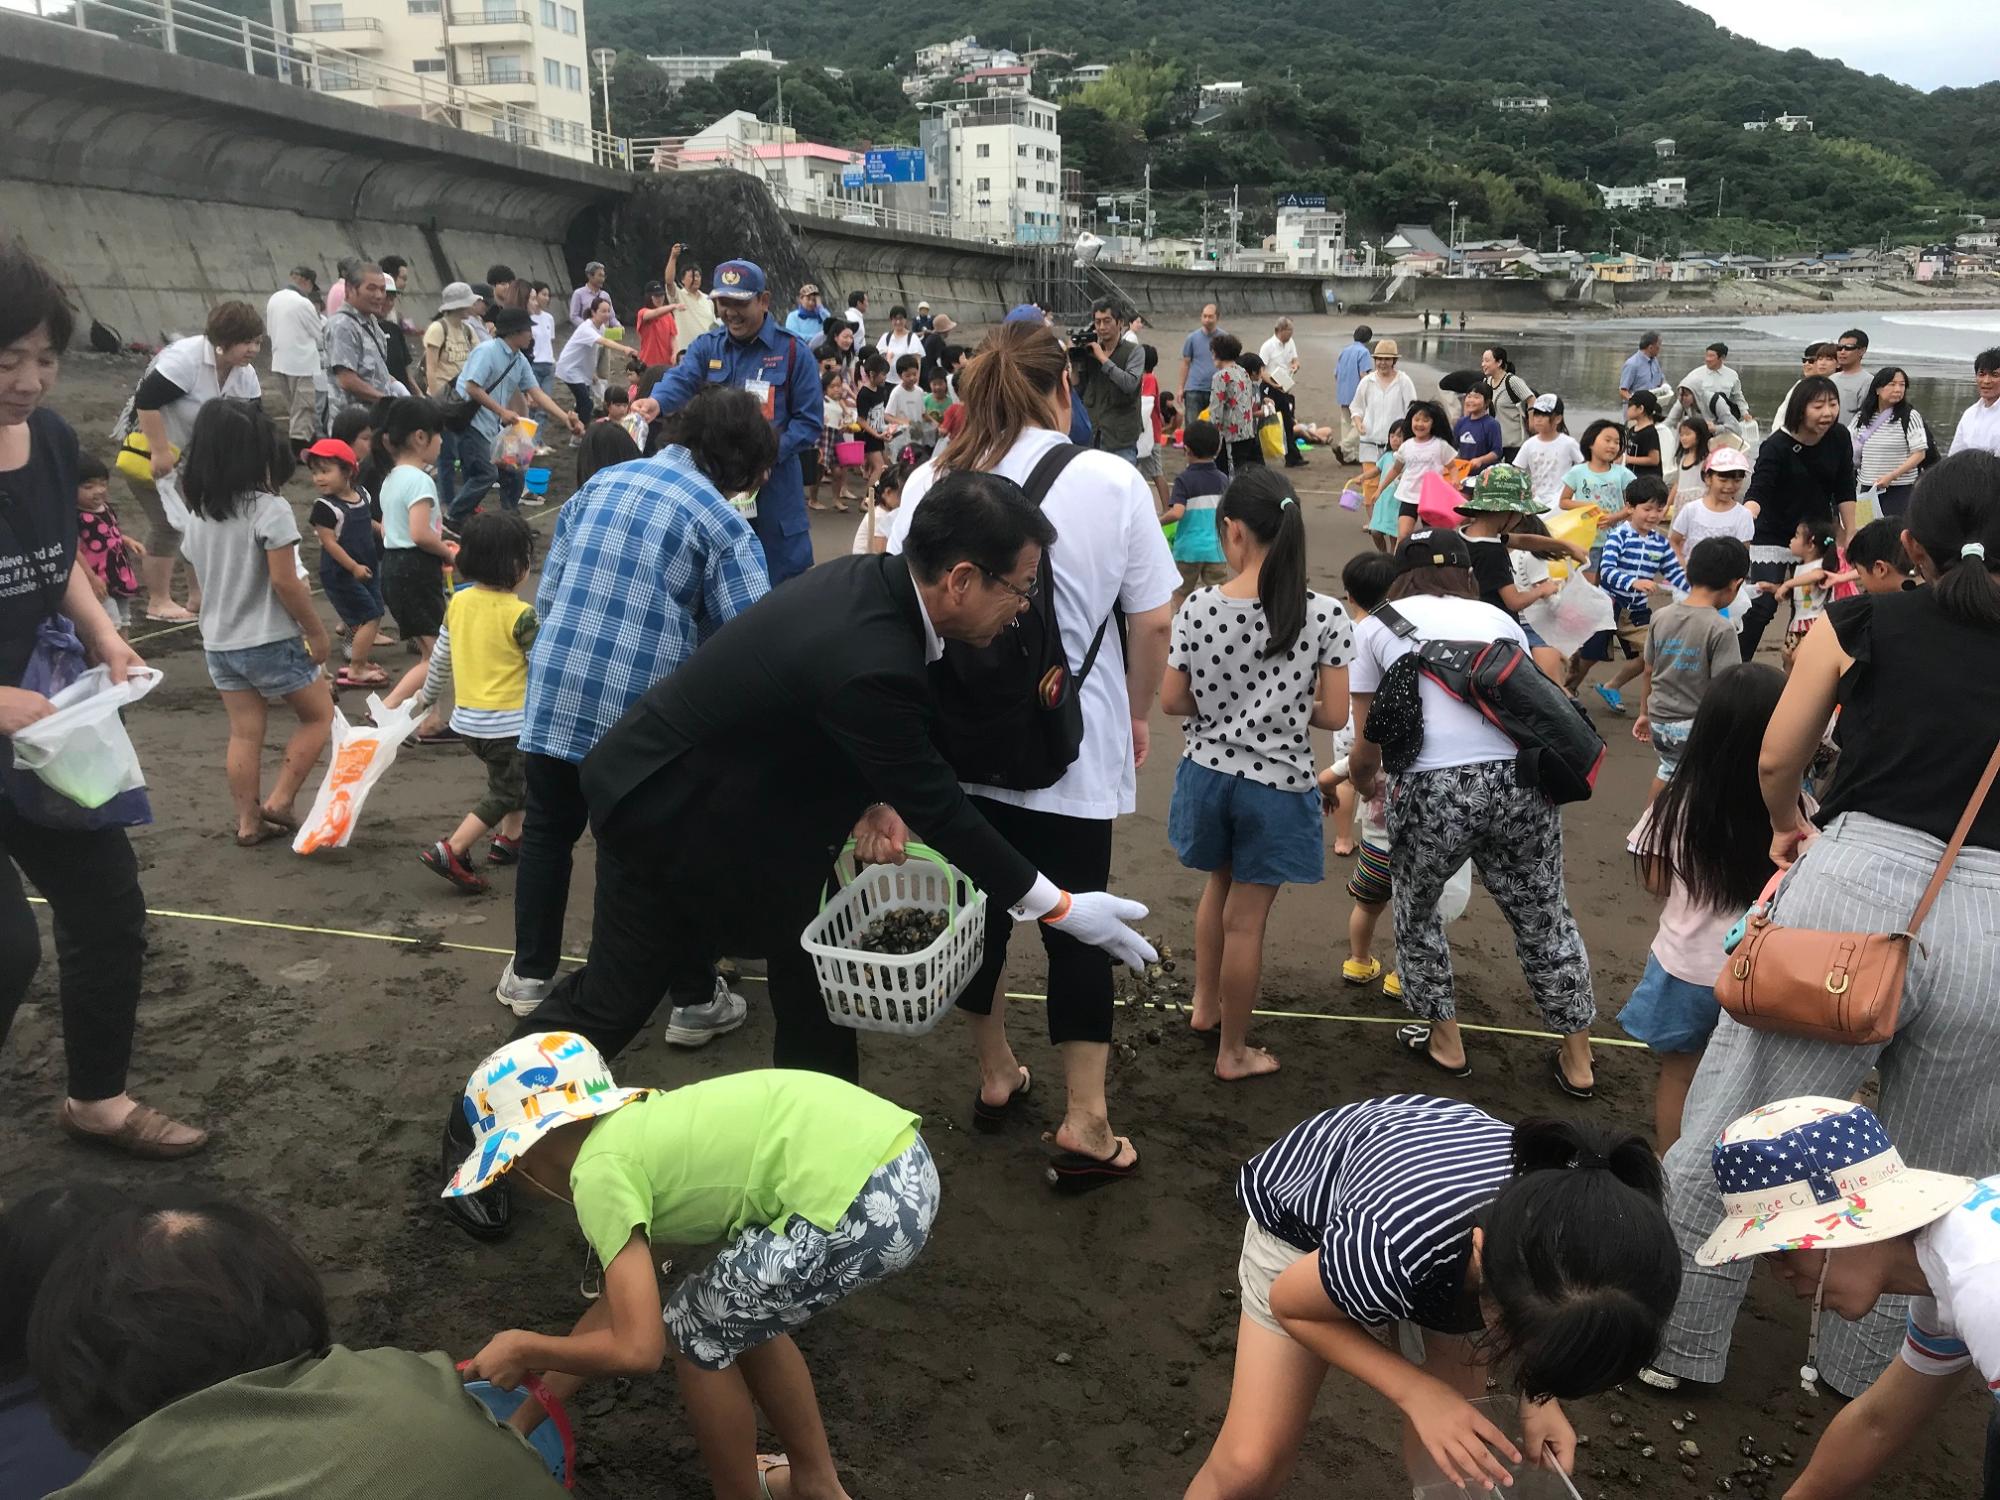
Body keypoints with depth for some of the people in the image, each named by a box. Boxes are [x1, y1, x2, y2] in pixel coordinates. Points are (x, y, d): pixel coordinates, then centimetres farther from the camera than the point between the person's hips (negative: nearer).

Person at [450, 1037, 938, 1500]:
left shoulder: (599, 1171, -2)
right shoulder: (637, 1126, 23)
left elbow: (637, 1349, -4)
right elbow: (620, 1301, 31)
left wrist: (523, 1349, 12)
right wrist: (524, 1417, 35)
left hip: (862, 1203, -9)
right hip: (902, 1162, 9)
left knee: (696, 1332, 14)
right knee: (740, 1313, 28)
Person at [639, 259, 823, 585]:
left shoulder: (793, 352, -4)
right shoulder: (706, 347, 6)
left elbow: (809, 422, -6)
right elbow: (681, 379, -14)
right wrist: (656, 402, -37)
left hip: (773, 486, -3)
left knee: (780, 582, 5)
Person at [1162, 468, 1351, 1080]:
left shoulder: (1198, 608, -12)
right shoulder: (1324, 615, -15)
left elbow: (1171, 701, -6)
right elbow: (1334, 714, -11)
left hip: (1207, 773, 2)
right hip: (1276, 785, -2)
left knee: (1220, 881, 30)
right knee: (1245, 920, 10)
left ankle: (1205, 1004, 42)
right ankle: (1233, 1052, 26)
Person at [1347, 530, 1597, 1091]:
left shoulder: (1376, 626, 15)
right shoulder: (1499, 619, 24)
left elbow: (1366, 749, 14)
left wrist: (1364, 785, 36)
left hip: (1433, 787, -3)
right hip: (1523, 780, 3)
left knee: (1415, 913, 23)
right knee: (1545, 918, 20)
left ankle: (1445, 1043, 33)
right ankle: (1576, 1060, 31)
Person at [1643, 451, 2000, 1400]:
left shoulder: (1862, 623, 4)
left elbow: (1775, 763, 8)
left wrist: (1788, 826, 28)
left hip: (1858, 885, -2)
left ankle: (1679, 1343, 23)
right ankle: (1862, 1374, 34)